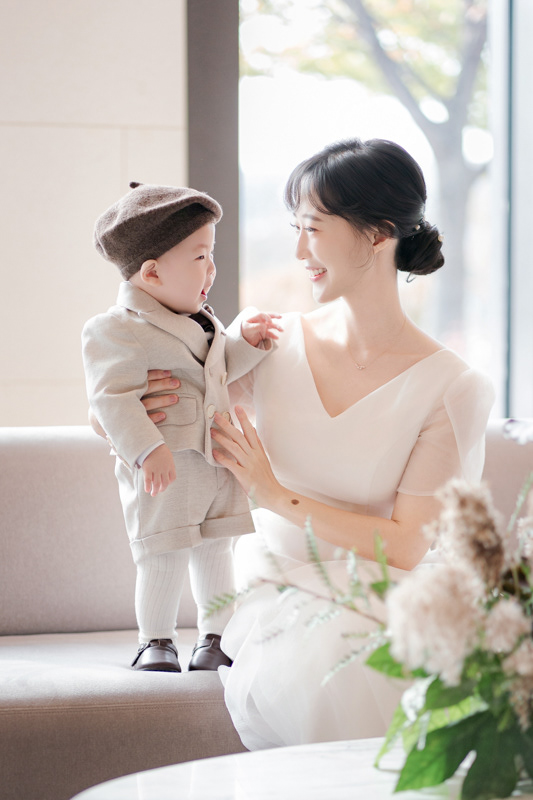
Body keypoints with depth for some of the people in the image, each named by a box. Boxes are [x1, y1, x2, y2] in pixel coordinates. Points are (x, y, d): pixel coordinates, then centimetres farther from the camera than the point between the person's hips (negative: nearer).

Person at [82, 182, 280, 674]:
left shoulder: (201, 321, 12)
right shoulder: (119, 330, -15)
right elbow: (111, 396, -21)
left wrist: (245, 344, 3)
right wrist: (146, 449, -29)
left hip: (219, 461, 7)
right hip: (164, 469, -7)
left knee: (216, 552, 13)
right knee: (163, 558, -1)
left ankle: (218, 635, 26)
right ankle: (156, 640, 17)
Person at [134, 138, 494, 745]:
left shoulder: (452, 388, -7)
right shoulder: (277, 344, 2)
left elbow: (407, 546, -8)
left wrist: (279, 496, -12)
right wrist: (128, 412, -10)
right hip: (273, 597, 2)